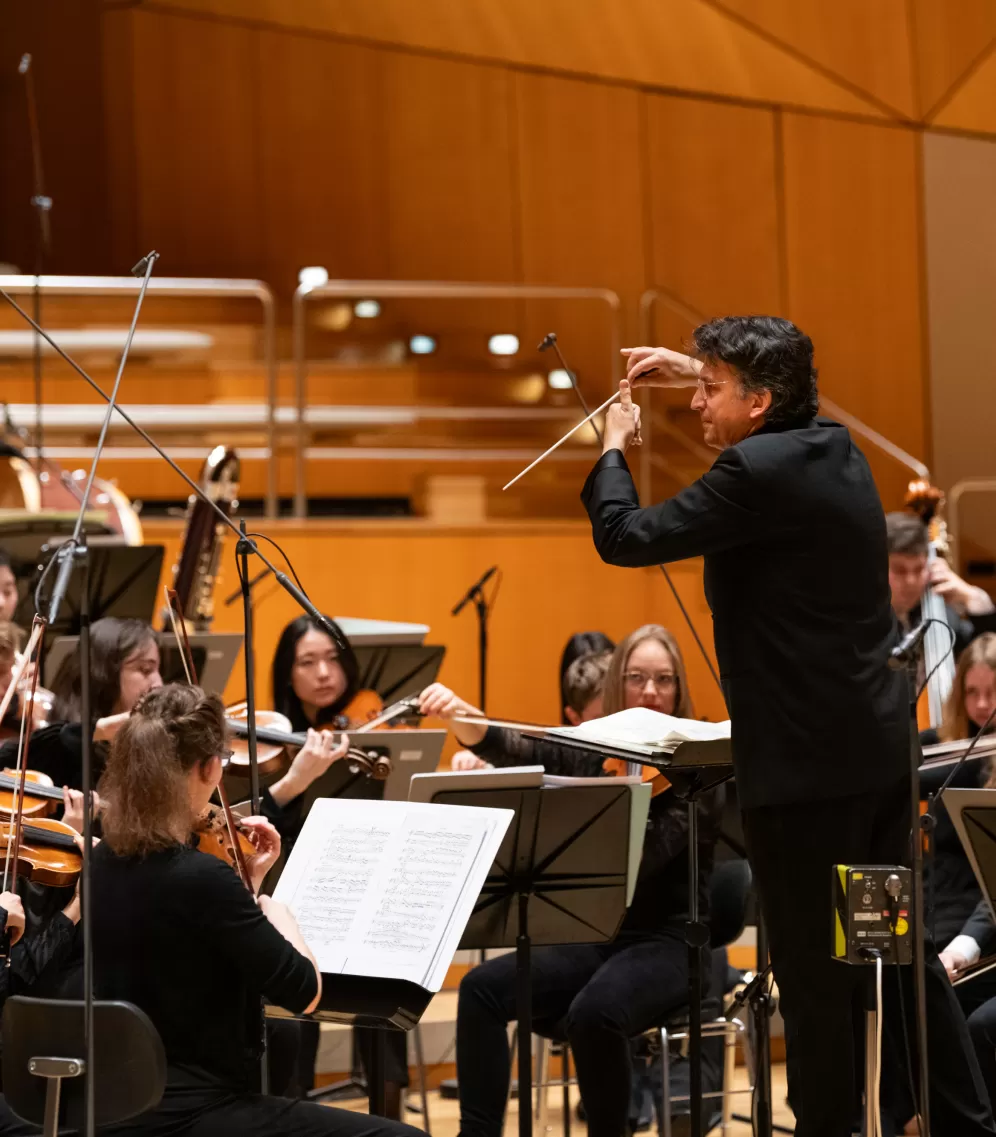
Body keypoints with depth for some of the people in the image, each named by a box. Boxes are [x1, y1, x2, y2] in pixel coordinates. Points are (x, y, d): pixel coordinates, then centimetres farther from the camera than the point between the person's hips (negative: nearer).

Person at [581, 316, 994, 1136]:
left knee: (814, 968, 0)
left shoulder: (759, 473, -19)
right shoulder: (836, 449, 9)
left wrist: (614, 448, 2)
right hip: (878, 743, 10)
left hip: (807, 759, -9)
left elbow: (625, 538, -16)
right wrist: (701, 373, 26)